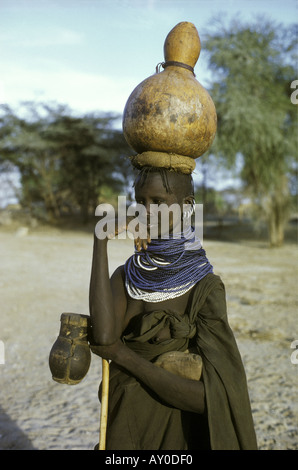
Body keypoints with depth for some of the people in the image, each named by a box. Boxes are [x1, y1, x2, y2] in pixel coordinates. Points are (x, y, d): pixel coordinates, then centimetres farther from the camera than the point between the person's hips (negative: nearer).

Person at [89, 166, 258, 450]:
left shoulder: (207, 288, -16)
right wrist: (100, 243, -21)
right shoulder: (125, 277, -4)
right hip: (126, 431, 4)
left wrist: (121, 353, -20)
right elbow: (103, 337, -25)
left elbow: (207, 397, -23)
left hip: (178, 436, -3)